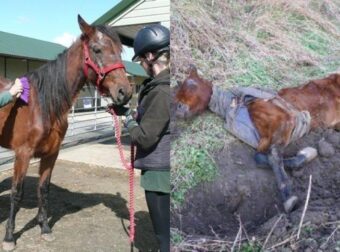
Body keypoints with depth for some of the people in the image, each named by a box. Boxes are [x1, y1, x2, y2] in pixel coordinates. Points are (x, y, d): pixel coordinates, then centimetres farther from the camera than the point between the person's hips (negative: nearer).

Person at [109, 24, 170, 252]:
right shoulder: (163, 85, 7)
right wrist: (129, 112, 14)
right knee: (165, 231, 23)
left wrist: (128, 120, -4)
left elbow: (144, 138, -22)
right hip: (164, 168, 9)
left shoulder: (161, 91, -23)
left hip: (160, 172, -9)